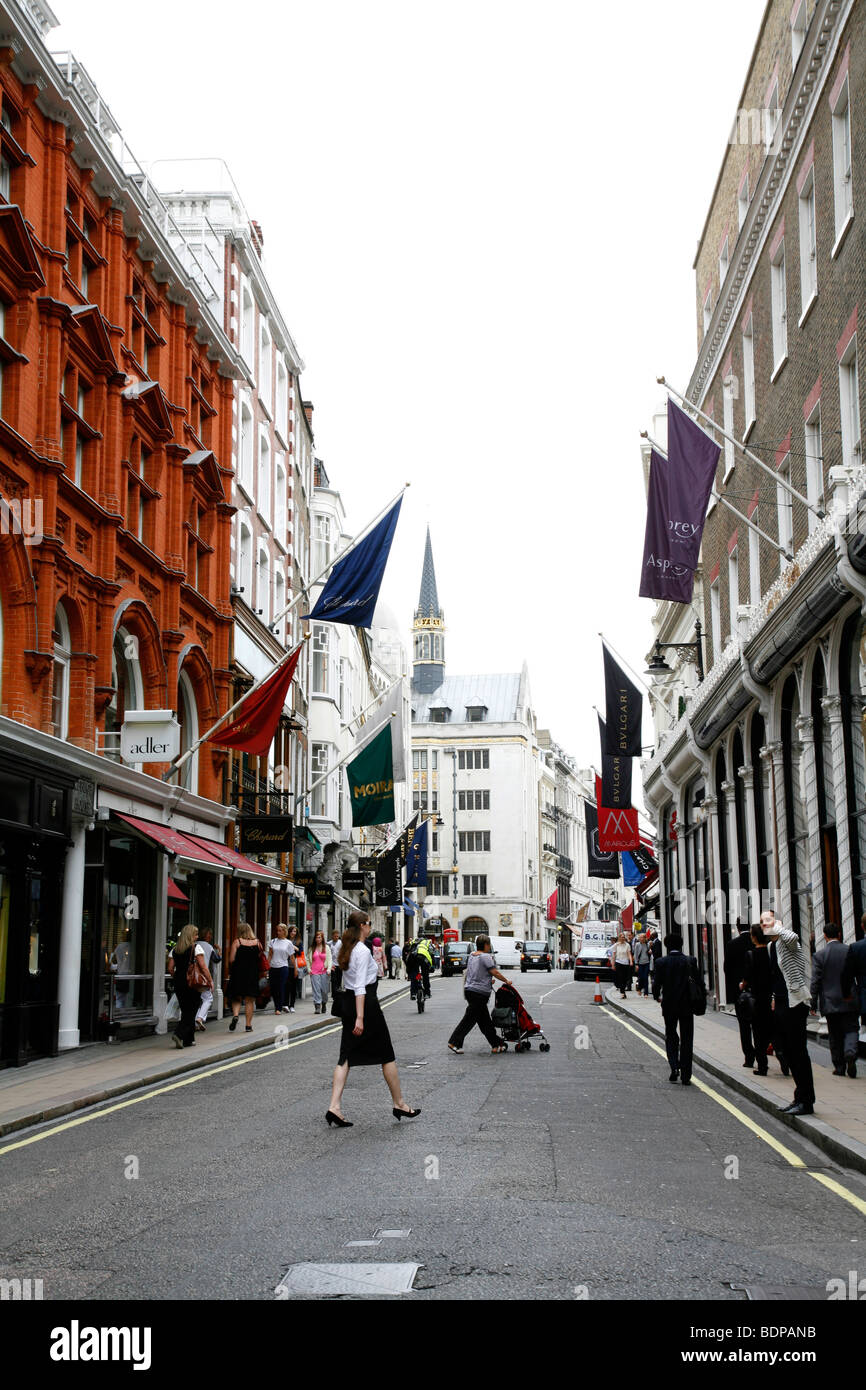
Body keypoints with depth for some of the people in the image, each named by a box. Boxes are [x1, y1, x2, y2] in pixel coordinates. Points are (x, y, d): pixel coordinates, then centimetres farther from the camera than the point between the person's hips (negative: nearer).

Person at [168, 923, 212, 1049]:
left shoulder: (175, 950, 9)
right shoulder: (196, 947, -6)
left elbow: (170, 968, 6)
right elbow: (203, 966, -12)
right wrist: (210, 980, -6)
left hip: (178, 984, 5)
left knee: (185, 1011, 13)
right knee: (190, 1011, 1)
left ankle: (188, 1040, 15)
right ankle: (179, 1034, -16)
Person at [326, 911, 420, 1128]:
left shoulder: (346, 950, 11)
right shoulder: (363, 951, -16)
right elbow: (360, 987, -21)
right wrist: (360, 1017, -24)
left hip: (348, 1002, 9)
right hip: (365, 1003, -9)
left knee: (347, 1055, 4)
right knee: (386, 1055, 4)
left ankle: (334, 1107, -7)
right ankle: (399, 1105, 14)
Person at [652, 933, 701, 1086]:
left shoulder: (661, 962, -7)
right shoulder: (690, 961, -6)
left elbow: (657, 983, -7)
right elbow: (698, 981, -6)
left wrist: (656, 997, 12)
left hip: (669, 1006, 0)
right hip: (687, 1005, 0)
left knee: (671, 1037, 16)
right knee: (686, 1040, 7)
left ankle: (674, 1068, -2)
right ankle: (685, 1076, 6)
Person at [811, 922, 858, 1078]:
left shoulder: (819, 955, -5)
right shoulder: (850, 951, -3)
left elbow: (815, 981, -5)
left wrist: (813, 1003, -1)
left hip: (830, 1001, 0)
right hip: (849, 1001, 0)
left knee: (835, 1035, 9)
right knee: (851, 1029, 6)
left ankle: (839, 1066, 10)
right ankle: (850, 1052, -21)